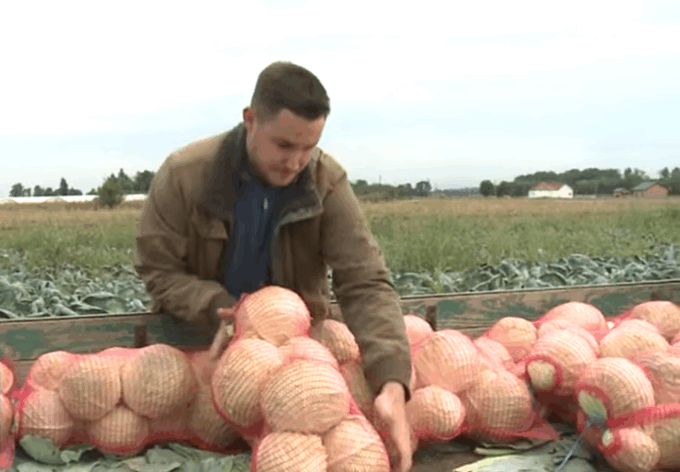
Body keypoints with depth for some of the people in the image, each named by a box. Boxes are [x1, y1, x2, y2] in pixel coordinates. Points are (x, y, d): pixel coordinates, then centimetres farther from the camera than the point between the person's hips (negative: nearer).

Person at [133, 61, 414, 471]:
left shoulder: (329, 183, -20)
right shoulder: (183, 175, -20)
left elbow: (366, 284, -26)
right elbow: (159, 272, -12)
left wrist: (392, 384, -42)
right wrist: (219, 309, -33)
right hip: (198, 334, 0)